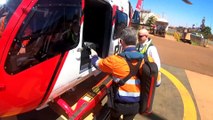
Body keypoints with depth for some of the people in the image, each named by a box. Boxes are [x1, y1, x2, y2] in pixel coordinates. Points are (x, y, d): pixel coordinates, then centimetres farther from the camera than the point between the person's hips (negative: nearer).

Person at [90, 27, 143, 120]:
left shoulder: (115, 60, -21)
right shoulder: (143, 60, -8)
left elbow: (97, 63, -4)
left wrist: (94, 55, 18)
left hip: (120, 103, -3)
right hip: (136, 104, 3)